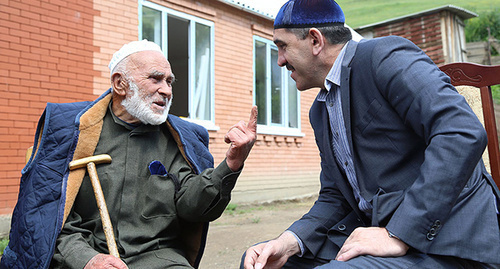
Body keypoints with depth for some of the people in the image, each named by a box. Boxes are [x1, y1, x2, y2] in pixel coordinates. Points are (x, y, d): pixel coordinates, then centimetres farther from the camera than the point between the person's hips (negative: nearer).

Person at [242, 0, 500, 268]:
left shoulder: (386, 55, -11)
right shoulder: (319, 112, 15)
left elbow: (463, 134, -23)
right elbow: (334, 196, 14)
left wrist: (399, 235, -23)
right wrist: (289, 241, -5)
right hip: (376, 229, 8)